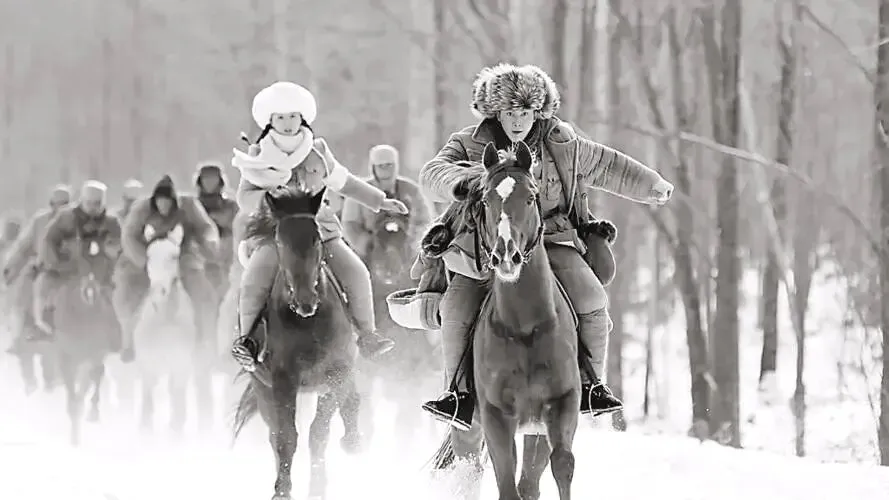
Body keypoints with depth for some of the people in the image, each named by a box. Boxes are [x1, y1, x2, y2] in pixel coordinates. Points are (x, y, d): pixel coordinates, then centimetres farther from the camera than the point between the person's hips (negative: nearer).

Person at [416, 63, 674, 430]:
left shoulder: (561, 144, 3)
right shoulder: (470, 145, -4)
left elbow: (608, 166, 18)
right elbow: (433, 173, -21)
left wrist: (652, 186, 31)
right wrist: (463, 181, -43)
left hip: (552, 241, 1)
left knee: (590, 300, -22)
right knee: (457, 307, -24)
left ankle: (591, 385, -5)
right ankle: (462, 393, -12)